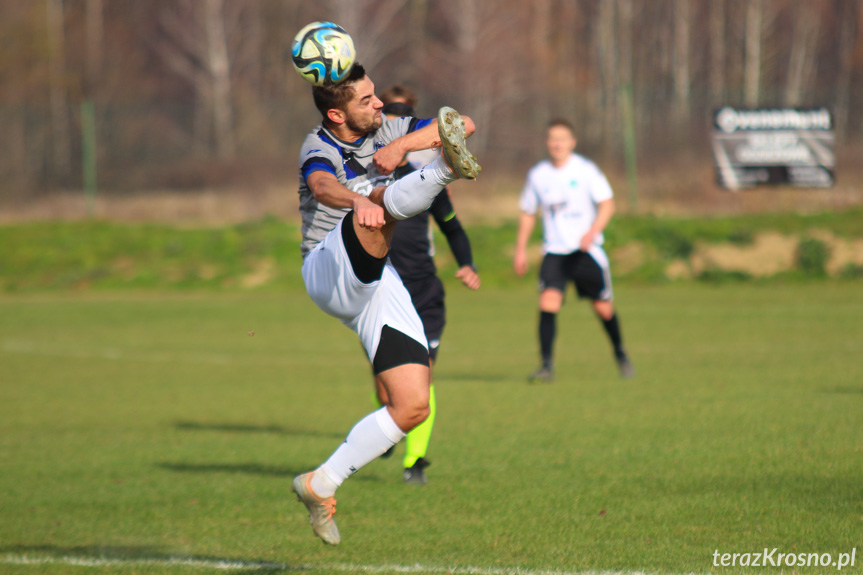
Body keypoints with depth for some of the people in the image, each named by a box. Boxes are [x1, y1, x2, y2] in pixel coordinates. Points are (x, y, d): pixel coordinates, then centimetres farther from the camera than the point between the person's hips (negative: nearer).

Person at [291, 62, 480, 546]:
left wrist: (402, 145, -11)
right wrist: (358, 201, -51)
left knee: (413, 406, -5)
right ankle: (446, 169, -64)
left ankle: (321, 484, 4)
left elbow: (463, 124, 6)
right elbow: (323, 186, -28)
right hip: (329, 270, -6)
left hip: (378, 286, 6)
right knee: (385, 199, -32)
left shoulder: (385, 132, 15)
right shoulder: (320, 147, -3)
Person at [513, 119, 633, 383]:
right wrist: (520, 249, 12)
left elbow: (607, 204, -5)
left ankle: (620, 354, 31)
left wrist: (592, 232, -21)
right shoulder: (537, 175, 5)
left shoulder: (585, 170, -4)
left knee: (603, 307, 4)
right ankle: (547, 365, -18)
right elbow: (528, 213, 16)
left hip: (586, 249, -1)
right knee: (548, 301, -20)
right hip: (554, 250, 1)